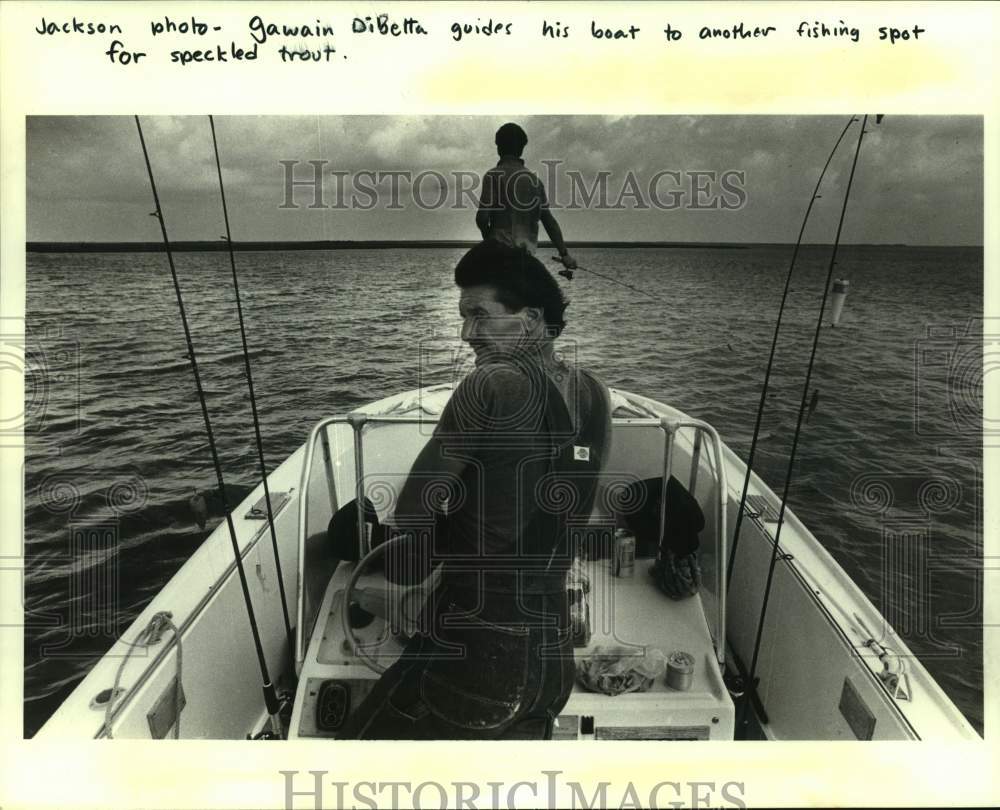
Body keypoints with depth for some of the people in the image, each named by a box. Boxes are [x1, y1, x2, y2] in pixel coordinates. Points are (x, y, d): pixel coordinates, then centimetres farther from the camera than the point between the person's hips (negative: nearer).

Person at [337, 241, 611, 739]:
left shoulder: (493, 385, -17)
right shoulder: (593, 396, 4)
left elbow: (412, 508, -8)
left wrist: (407, 558, 10)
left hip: (473, 652, -7)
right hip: (551, 655, 7)